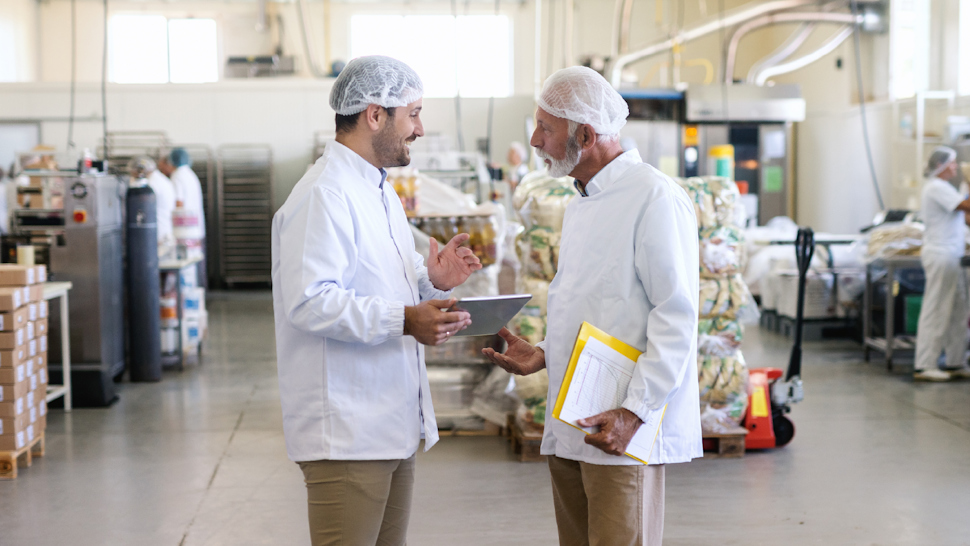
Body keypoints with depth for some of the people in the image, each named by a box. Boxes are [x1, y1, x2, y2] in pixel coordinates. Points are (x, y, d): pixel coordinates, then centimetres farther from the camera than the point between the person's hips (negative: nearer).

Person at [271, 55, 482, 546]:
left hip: (392, 425, 10)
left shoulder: (380, 191, 20)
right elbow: (309, 300, -25)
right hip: (346, 432, -10)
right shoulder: (324, 195, -15)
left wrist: (431, 281, 6)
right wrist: (403, 321, -29)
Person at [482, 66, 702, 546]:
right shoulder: (580, 206, 20)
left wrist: (635, 412, -22)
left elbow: (676, 315, -16)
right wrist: (543, 354, 10)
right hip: (568, 430, 9)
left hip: (623, 432, -9)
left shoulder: (655, 197, -10)